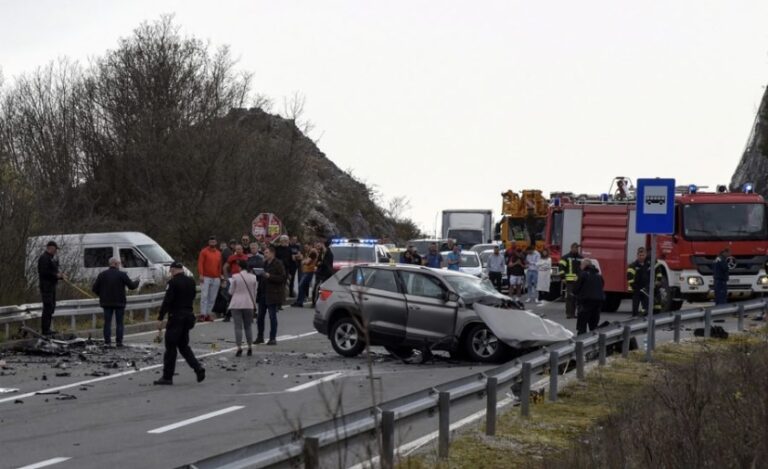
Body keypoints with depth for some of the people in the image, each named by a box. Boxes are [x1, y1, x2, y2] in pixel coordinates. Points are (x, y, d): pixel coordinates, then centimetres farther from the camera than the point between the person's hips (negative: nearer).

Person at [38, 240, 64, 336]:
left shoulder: (52, 258, 17)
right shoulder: (44, 258, -14)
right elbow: (44, 272, -24)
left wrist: (59, 275, 6)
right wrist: (56, 275, -18)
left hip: (52, 285, 11)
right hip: (46, 286, -11)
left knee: (51, 307, 14)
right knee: (48, 307, -11)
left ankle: (46, 328, 20)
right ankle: (45, 329, -8)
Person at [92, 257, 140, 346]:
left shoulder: (102, 274, 0)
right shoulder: (122, 275, -8)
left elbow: (94, 288, -1)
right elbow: (132, 286, -5)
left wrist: (101, 295, 16)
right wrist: (136, 282, 17)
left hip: (107, 302, 2)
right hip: (119, 302, -2)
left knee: (107, 322, 6)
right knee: (119, 323, 5)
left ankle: (107, 342, 1)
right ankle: (119, 341, 1)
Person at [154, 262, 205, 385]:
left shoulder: (173, 282, -14)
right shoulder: (191, 281, 9)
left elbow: (167, 301, -17)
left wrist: (160, 318, -15)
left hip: (176, 316, -7)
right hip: (188, 315, 7)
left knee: (171, 347, 0)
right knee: (183, 345, 17)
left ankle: (167, 377, 3)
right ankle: (198, 368, 1)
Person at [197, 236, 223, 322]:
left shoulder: (218, 253, 15)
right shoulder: (204, 251, 1)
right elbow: (200, 263, -5)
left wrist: (220, 275, 12)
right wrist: (201, 275, -15)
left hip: (216, 279, 5)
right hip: (206, 277, -4)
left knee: (212, 298, 3)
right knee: (204, 296, -11)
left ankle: (209, 314, 7)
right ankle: (203, 314, -12)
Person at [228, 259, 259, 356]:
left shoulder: (235, 277, -8)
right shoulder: (253, 277, 0)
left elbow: (231, 292, -3)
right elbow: (255, 292, 7)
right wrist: (254, 304, 18)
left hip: (236, 304, -3)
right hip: (249, 304, 3)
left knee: (238, 326, -2)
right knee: (248, 326, 13)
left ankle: (239, 347, -9)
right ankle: (250, 347, 14)